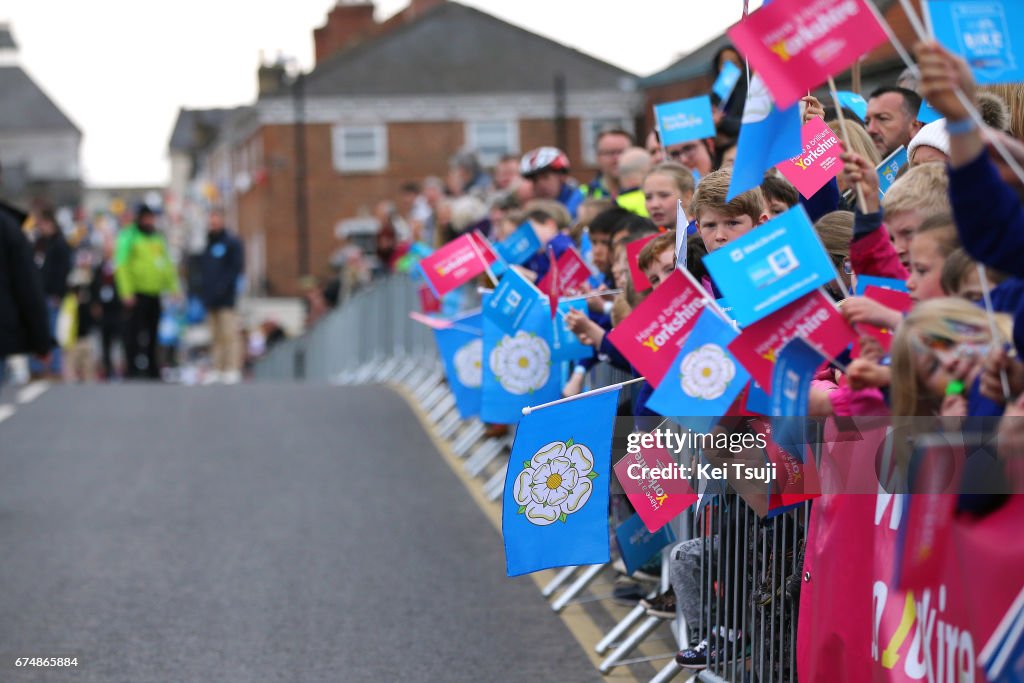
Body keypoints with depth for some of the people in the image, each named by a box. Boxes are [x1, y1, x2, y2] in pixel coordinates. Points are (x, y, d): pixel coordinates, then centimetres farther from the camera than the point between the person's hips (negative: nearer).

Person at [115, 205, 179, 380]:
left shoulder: (157, 237, 17)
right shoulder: (128, 237, -4)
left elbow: (166, 263, 22)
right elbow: (122, 265, -10)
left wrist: (172, 286, 13)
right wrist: (127, 292, -17)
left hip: (155, 293, 7)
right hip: (138, 292, -7)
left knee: (152, 333, 11)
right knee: (134, 331, -6)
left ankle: (152, 369, 17)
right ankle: (132, 368, -4)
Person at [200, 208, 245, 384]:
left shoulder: (232, 242, -1)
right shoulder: (205, 242, 17)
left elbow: (237, 268, -8)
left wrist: (222, 286, -18)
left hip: (226, 298, -6)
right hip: (210, 298, 6)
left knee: (230, 334, -9)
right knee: (217, 336, 8)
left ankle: (233, 369, -10)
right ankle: (218, 369, 9)